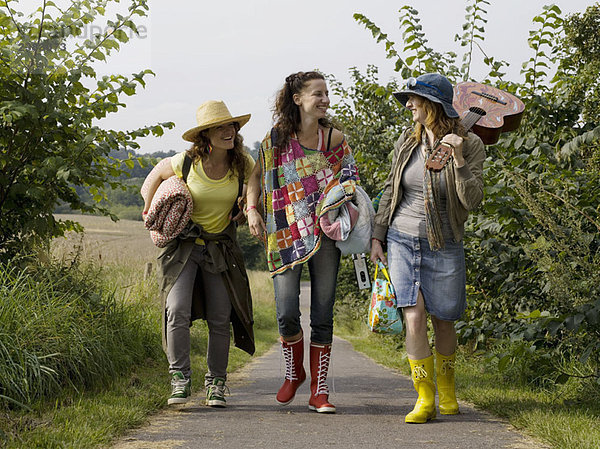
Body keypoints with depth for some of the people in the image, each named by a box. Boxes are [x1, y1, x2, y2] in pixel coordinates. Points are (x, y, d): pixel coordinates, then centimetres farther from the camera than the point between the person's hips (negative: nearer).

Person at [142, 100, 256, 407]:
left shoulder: (243, 165, -6)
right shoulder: (185, 163, -12)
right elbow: (159, 175, 10)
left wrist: (246, 212, -2)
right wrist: (149, 212, 6)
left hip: (221, 249, 2)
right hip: (183, 244, -2)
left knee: (220, 319, 1)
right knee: (177, 310, -17)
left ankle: (216, 383, 16)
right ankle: (180, 379, -6)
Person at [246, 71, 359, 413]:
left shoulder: (335, 138, 3)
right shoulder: (277, 138, 1)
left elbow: (347, 183, 11)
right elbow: (257, 174, 12)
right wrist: (252, 209, -1)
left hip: (324, 234, 1)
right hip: (286, 235, -1)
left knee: (323, 314, 1)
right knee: (287, 313, -7)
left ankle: (319, 391, 11)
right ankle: (294, 373, 22)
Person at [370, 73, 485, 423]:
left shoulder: (470, 144, -6)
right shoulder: (407, 141, 5)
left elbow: (472, 201, -13)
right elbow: (390, 190, 14)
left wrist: (458, 159, -24)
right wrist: (377, 236, 12)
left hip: (443, 247, -2)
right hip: (402, 240, 2)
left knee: (443, 322, 8)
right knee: (414, 318, -11)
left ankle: (447, 389, 33)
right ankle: (425, 399, -4)